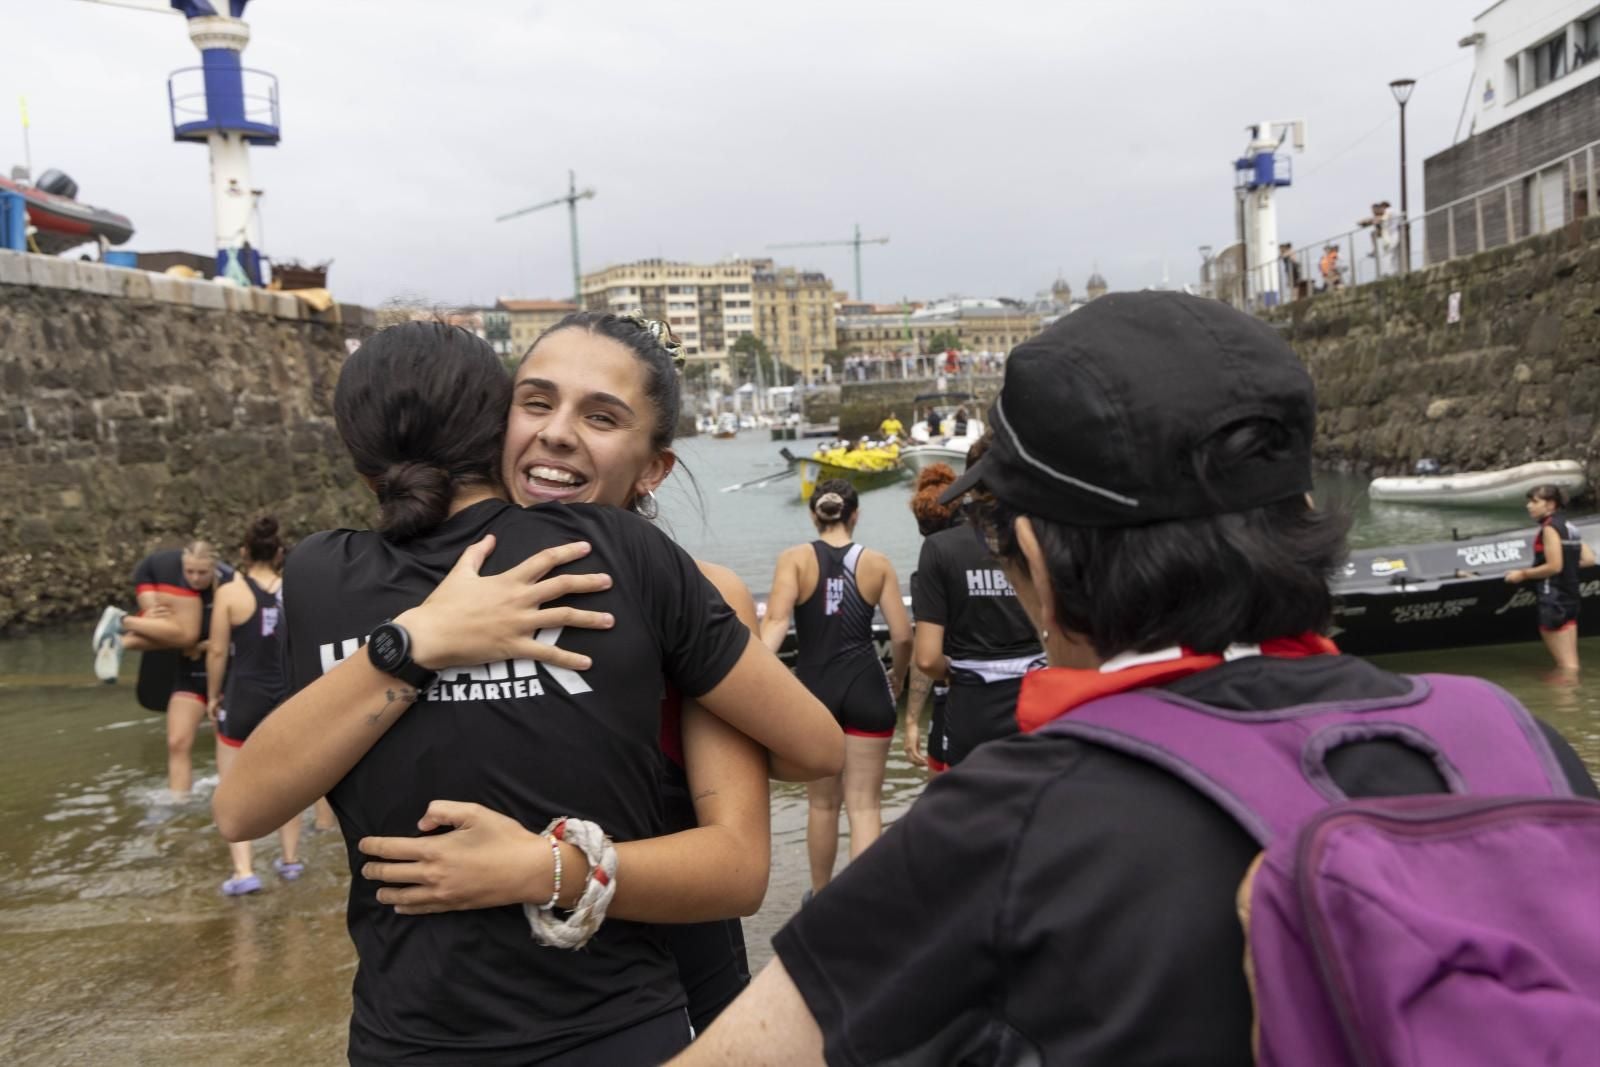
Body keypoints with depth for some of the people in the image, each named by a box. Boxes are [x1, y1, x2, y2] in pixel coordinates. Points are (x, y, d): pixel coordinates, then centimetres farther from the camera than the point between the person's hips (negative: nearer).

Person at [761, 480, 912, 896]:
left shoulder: (795, 559, -1)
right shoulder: (877, 563, 3)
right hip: (865, 689, 0)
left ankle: (821, 897, 35)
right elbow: (902, 636, 1)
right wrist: (897, 679, 18)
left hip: (814, 688, 1)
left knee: (822, 803, 18)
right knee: (864, 804, 5)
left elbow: (776, 620, -17)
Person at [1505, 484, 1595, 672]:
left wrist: (1523, 574, -10)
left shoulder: (1550, 528, -14)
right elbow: (1589, 559, 12)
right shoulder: (1570, 528, 12)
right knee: (1569, 661, 14)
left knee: (1565, 664, -4)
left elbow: (1554, 566, -20)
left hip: (1553, 599, -9)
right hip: (1569, 597, 9)